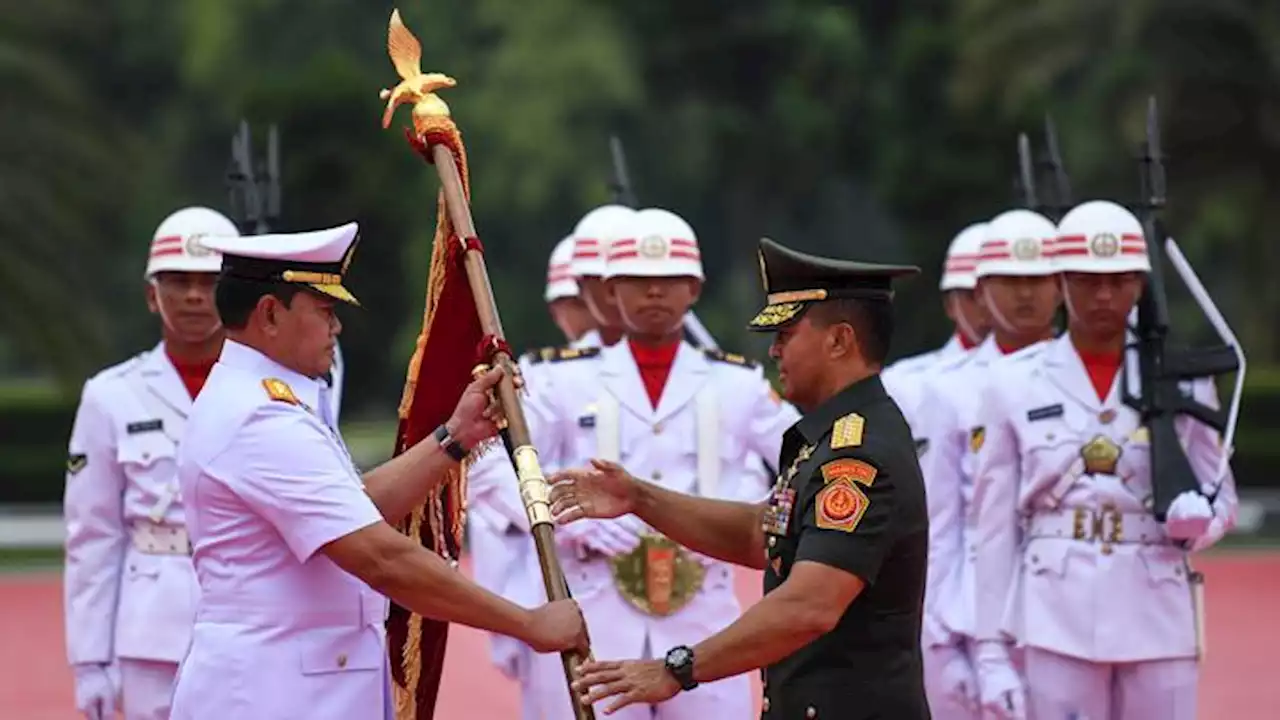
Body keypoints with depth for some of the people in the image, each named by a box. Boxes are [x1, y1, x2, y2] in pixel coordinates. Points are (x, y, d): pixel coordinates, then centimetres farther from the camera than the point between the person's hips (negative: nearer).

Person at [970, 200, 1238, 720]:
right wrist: (993, 650, -2)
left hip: (1159, 621, 1)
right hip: (1056, 623, -1)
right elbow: (995, 528, 3)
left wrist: (1198, 517, -12)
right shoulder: (1014, 384, 3)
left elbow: (1223, 497, 13)